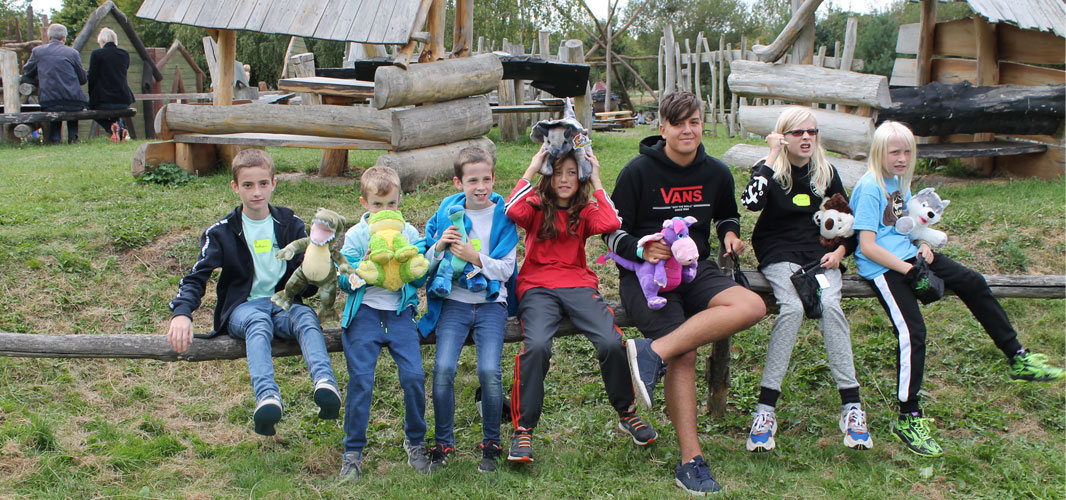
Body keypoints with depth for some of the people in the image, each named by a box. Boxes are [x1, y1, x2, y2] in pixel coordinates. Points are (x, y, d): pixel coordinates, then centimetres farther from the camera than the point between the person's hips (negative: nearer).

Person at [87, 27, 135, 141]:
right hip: (124, 102, 5)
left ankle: (112, 128, -1)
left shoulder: (96, 54, -4)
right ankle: (121, 127, 7)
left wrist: (92, 98, 13)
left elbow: (92, 78, -1)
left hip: (104, 102, -5)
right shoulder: (125, 54, 9)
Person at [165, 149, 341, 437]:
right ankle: (268, 399, -63)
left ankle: (325, 384, -60)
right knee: (259, 322, -38)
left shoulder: (290, 224, 11)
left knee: (306, 317, -35)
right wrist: (181, 313, -22)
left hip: (283, 303, 2)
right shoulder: (222, 232, 7)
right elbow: (196, 277, -1)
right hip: (242, 308, -2)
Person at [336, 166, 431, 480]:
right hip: (364, 313, -1)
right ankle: (353, 451, 6)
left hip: (400, 313, 1)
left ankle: (415, 442, 10)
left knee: (414, 376, -12)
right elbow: (345, 282, 1)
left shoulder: (409, 233, 8)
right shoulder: (355, 235, 5)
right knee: (360, 379, -9)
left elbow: (420, 278, 6)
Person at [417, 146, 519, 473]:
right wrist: (439, 247, -11)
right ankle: (443, 444, 2)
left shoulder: (503, 215, 2)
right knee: (443, 368, -18)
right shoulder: (447, 212, 6)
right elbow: (428, 266, 9)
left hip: (491, 302, -1)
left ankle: (491, 443, 4)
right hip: (454, 301, 1)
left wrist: (474, 257, -17)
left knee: (489, 371, -19)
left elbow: (505, 269, -3)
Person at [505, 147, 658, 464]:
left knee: (612, 342, -25)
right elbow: (512, 211, -13)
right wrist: (532, 169, -5)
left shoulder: (585, 211, 16)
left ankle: (627, 413, 0)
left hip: (578, 285, 2)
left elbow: (610, 224, -7)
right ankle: (523, 429, -18)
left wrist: (596, 181, 1)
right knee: (536, 346, -32)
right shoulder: (536, 208, 11)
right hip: (538, 287, -2)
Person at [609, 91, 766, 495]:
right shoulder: (639, 171, -4)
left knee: (753, 306, -26)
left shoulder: (716, 173, 9)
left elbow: (728, 216, 28)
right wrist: (641, 249, -23)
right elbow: (613, 233, -2)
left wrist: (730, 234, 4)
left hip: (696, 270, 5)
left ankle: (654, 352, -29)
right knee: (684, 355, -26)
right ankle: (690, 461, -19)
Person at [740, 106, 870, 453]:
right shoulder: (770, 170, 1)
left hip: (821, 255, 3)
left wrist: (839, 251, -1)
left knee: (830, 305, -29)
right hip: (780, 255, -2)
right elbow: (751, 202, -22)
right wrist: (773, 156, -16)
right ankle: (766, 408, -30)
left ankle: (851, 405, -27)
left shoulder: (827, 174, 12)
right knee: (792, 307, -33)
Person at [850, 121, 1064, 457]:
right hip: (881, 267, -8)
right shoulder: (870, 187, -13)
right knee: (911, 332, -21)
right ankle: (907, 419, -12)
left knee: (973, 283, -4)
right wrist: (909, 270, -21)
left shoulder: (900, 181, 13)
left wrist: (922, 246, 4)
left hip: (908, 255, 9)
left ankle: (1018, 359, 7)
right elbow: (867, 246, -18)